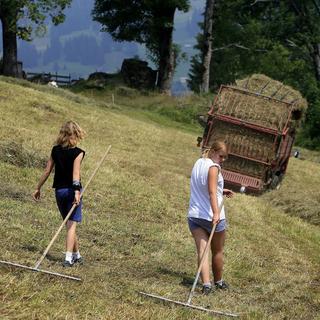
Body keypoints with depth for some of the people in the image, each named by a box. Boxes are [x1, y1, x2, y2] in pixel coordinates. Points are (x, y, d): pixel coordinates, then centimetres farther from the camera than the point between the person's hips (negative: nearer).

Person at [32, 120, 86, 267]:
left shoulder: (55, 150, 4)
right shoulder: (77, 152, -10)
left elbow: (47, 171, 5)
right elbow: (75, 172, -22)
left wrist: (38, 188, 14)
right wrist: (77, 192, -31)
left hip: (59, 190, 5)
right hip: (71, 190, -5)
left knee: (69, 224, 18)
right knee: (71, 225, -4)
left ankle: (76, 255, 28)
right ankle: (68, 258, -14)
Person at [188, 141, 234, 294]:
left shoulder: (198, 163, 10)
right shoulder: (213, 167, -14)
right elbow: (212, 192, -26)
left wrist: (220, 191, 20)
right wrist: (216, 213, -34)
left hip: (194, 215, 6)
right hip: (212, 216, -6)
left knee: (202, 250, -5)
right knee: (217, 251, 15)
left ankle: (206, 284, -18)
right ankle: (218, 281, 29)